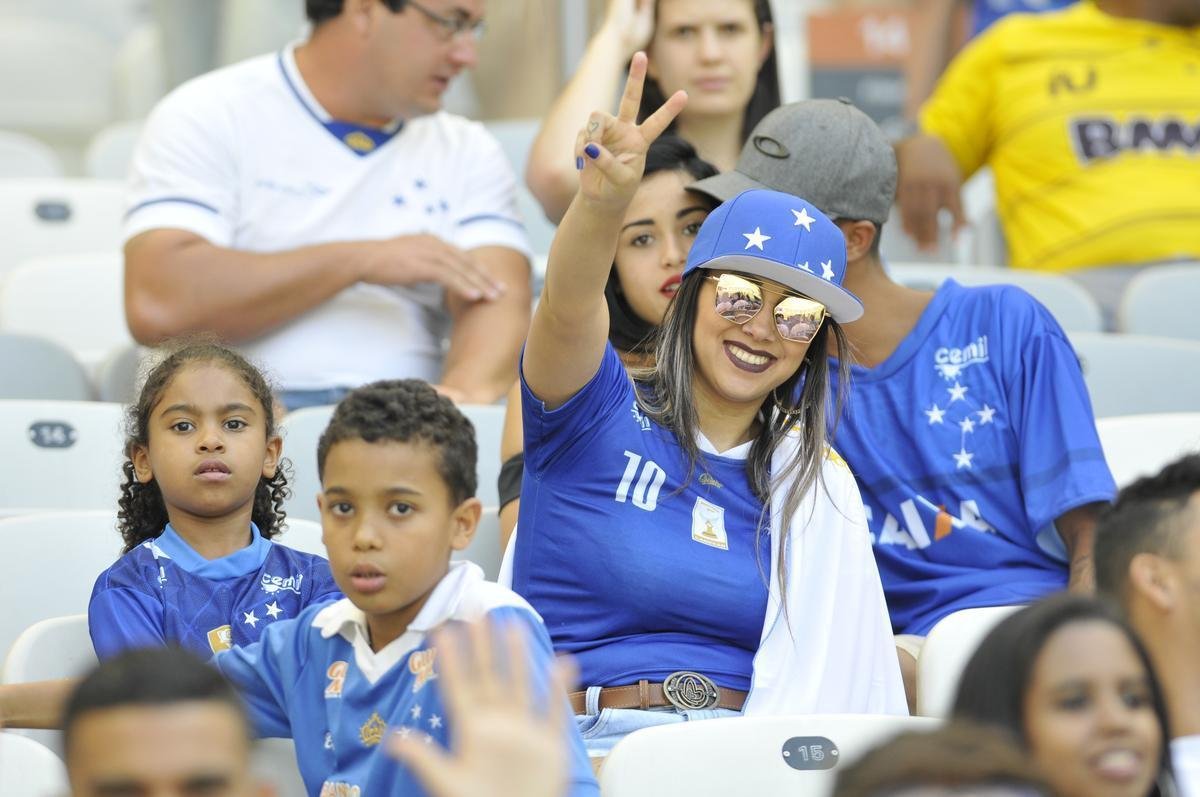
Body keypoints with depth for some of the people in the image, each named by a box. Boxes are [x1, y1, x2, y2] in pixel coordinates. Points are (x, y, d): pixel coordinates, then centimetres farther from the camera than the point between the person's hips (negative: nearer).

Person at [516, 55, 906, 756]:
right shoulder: (602, 414, 4)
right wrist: (602, 203, -40)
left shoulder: (813, 482, 16)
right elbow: (570, 308, -19)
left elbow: (845, 656, 17)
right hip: (594, 741, -4)